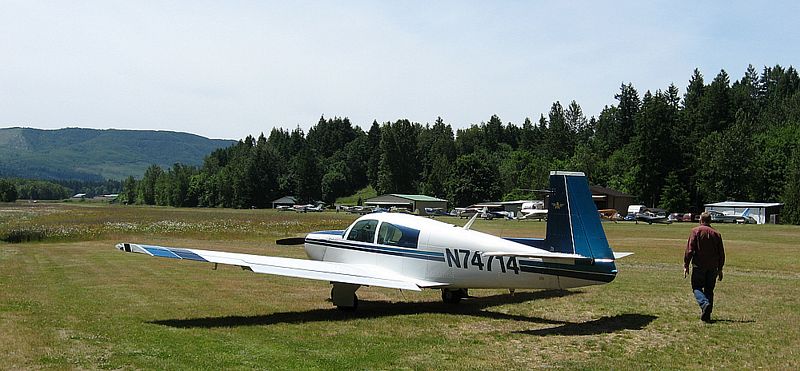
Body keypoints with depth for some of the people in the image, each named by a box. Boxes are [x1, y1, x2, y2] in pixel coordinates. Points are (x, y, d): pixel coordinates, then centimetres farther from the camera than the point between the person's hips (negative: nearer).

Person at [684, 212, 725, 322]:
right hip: (713, 267, 4)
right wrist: (720, 269, 18)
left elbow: (690, 250, -9)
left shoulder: (696, 231, -3)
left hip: (699, 265, -4)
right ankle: (707, 315, 9)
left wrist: (686, 265, -4)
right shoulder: (716, 234, 9)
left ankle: (704, 303, -23)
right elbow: (721, 254, 11)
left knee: (697, 287, 4)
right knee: (709, 289, 11)